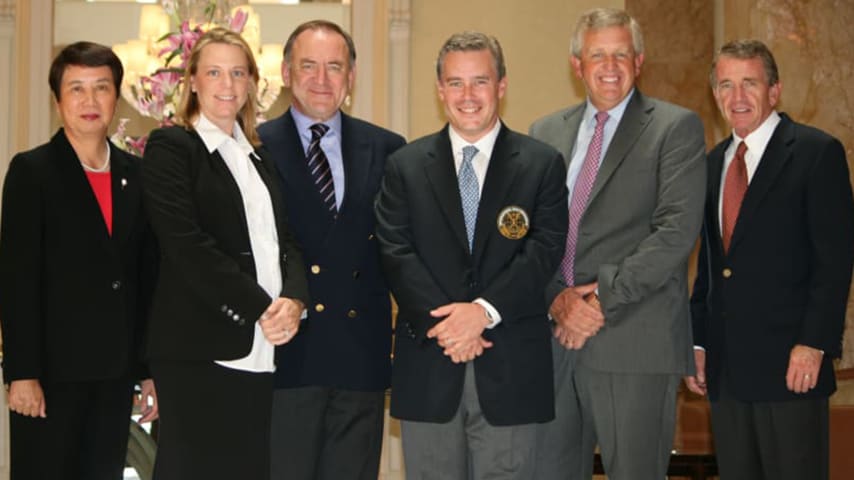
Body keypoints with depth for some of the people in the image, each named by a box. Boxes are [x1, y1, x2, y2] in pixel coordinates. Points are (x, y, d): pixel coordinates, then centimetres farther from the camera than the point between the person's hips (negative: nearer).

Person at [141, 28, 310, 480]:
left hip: (264, 349, 6)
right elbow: (186, 243, -12)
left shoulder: (259, 156, 19)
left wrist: (294, 299, -9)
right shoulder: (171, 147, -1)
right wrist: (260, 309, -14)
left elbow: (287, 240, 12)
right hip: (200, 350, -6)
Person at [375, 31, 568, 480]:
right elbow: (396, 253, -1)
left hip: (510, 368, -1)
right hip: (427, 366, 1)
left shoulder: (542, 164, 5)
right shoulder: (405, 166, 8)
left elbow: (545, 250, -4)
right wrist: (441, 323, -14)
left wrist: (486, 310, -17)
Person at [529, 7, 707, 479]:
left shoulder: (676, 129, 0)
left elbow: (677, 229, -10)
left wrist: (604, 300, -14)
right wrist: (557, 297, -8)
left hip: (634, 340, -4)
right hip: (554, 336, 4)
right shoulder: (546, 133, 14)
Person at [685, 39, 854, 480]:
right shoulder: (714, 162, 15)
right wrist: (698, 343, 13)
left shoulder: (817, 152, -5)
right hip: (725, 366, 6)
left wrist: (813, 344, -17)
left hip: (789, 363, -6)